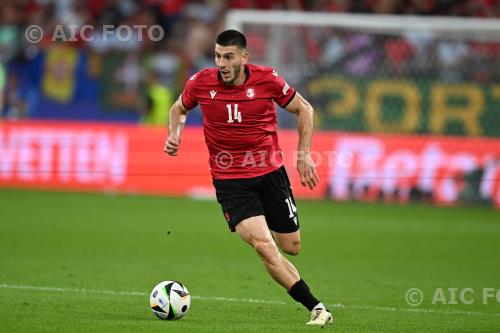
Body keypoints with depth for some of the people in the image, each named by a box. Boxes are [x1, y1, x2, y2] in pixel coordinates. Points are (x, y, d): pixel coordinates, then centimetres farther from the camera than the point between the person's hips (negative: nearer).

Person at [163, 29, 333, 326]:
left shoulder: (267, 79, -11)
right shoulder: (201, 83, -10)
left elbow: (304, 109, 4)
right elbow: (180, 108, 13)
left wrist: (303, 154, -1)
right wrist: (174, 135, -6)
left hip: (271, 172, 1)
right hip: (230, 181, -1)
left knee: (291, 247, 9)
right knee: (264, 246, -20)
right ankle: (316, 307, -12)